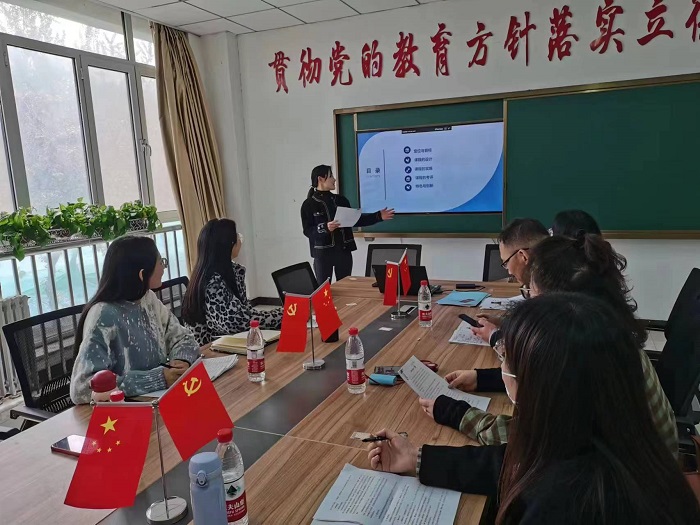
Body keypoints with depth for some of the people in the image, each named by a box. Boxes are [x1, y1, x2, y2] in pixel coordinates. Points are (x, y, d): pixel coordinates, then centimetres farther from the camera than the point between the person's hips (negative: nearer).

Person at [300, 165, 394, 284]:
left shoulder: (340, 200, 11)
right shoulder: (309, 204, -4)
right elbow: (307, 231, -10)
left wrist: (378, 216, 7)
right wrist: (325, 228, -27)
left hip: (344, 251, 5)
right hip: (322, 253, -4)